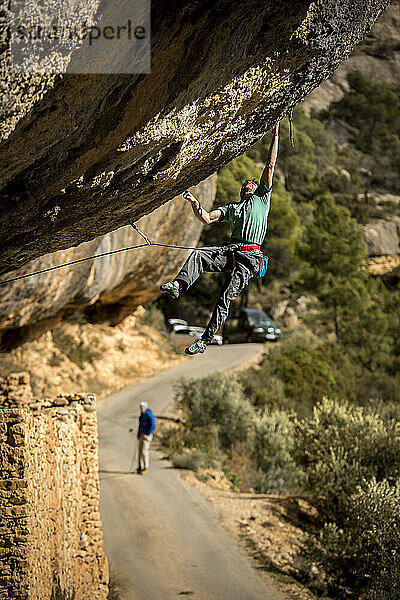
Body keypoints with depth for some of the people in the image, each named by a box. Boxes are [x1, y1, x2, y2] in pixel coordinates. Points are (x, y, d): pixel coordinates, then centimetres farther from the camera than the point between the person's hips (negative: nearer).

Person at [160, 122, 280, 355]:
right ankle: (179, 285, -45)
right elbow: (207, 218, 16)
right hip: (230, 251, 4)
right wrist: (194, 202, -1)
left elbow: (270, 167, 15)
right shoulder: (231, 207, 31)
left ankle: (205, 340, -20)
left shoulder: (262, 198, 21)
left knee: (226, 296, -16)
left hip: (250, 256, -4)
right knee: (198, 255, -26)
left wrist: (276, 134, 13)